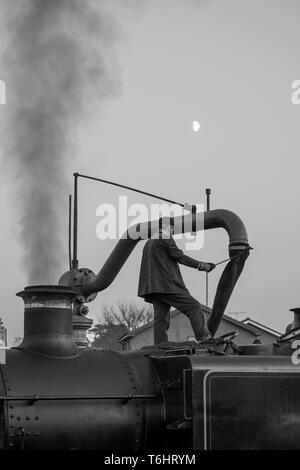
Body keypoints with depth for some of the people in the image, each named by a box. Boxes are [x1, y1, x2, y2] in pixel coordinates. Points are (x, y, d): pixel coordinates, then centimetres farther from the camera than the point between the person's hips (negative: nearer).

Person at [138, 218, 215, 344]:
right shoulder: (166, 238, -2)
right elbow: (179, 257, -7)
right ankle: (204, 339, -19)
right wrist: (201, 265, -2)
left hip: (153, 287, 9)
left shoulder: (149, 243, 25)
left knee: (161, 319, 4)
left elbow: (145, 268, 24)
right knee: (194, 307, -10)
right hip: (167, 285, -9)